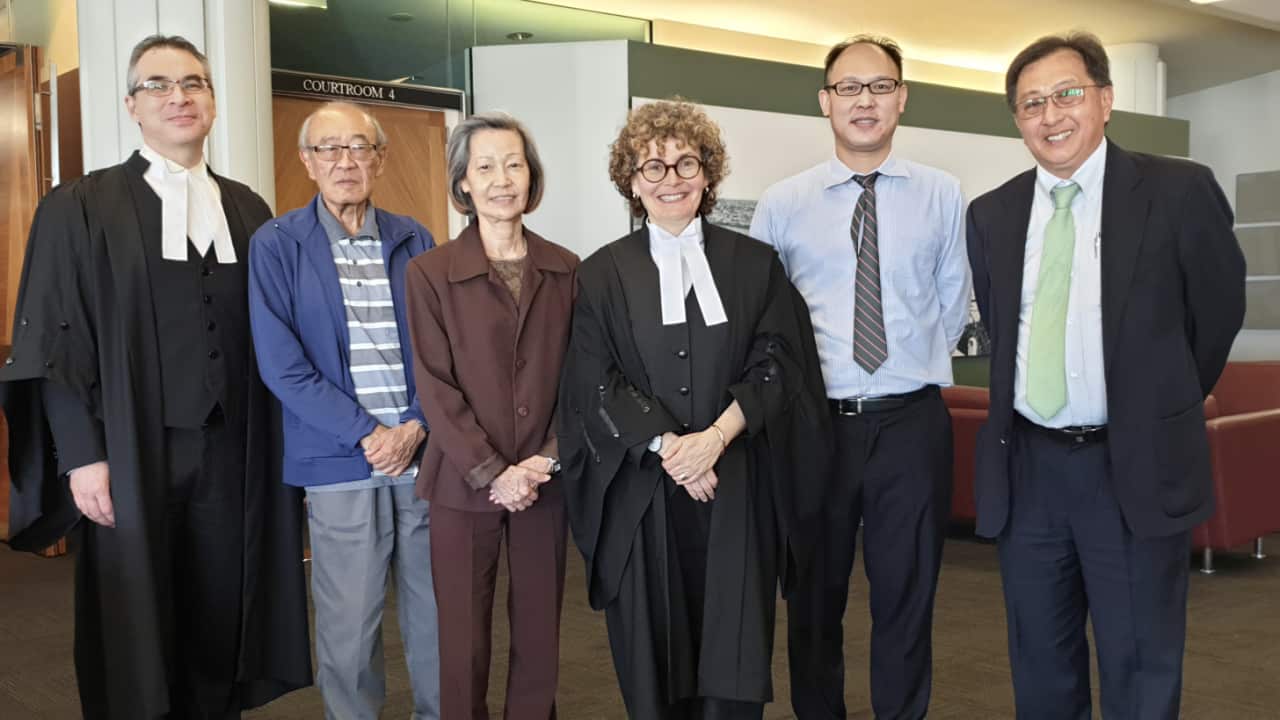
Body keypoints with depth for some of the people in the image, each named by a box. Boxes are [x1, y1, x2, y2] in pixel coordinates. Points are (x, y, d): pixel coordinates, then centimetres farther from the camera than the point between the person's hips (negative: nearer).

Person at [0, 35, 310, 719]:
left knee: (220, 615, 9)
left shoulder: (249, 211, 10)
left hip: (231, 453, 3)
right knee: (135, 629, 7)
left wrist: (279, 445, 5)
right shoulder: (80, 208, 0)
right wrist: (82, 455, -11)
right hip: (131, 454, -3)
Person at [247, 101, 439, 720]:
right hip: (341, 463, -3)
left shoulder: (414, 241, 8)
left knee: (436, 613, 12)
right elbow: (281, 365, -6)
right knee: (348, 628, 4)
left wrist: (417, 426, -9)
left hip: (426, 453, 3)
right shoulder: (277, 246, -1)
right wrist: (367, 435, -11)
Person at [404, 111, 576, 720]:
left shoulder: (565, 270, 5)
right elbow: (436, 387, -7)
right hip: (464, 482, -2)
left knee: (539, 631, 10)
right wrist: (493, 472, -12)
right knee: (463, 636, 7)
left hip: (544, 480, 2)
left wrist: (548, 459, -8)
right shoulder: (430, 272, -3)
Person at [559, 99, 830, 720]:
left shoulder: (755, 264, 7)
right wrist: (668, 447, -13)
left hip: (737, 488, 0)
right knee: (652, 658, 7)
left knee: (736, 662, 2)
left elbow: (775, 364, 0)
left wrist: (716, 437, -14)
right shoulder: (601, 274, 5)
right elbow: (594, 383, -2)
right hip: (642, 493, 0)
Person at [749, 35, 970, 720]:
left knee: (907, 596, 11)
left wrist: (914, 366, 8)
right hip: (815, 422, 0)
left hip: (911, 421, 0)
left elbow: (952, 305, 10)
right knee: (814, 598, 13)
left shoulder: (942, 195, 3)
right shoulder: (781, 204, 0)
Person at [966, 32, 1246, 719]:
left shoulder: (1179, 191, -6)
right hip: (1025, 468, 4)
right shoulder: (991, 214, 6)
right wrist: (1025, 409, 12)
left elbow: (1218, 311, 3)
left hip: (1135, 468, -3)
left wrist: (1160, 411, 11)